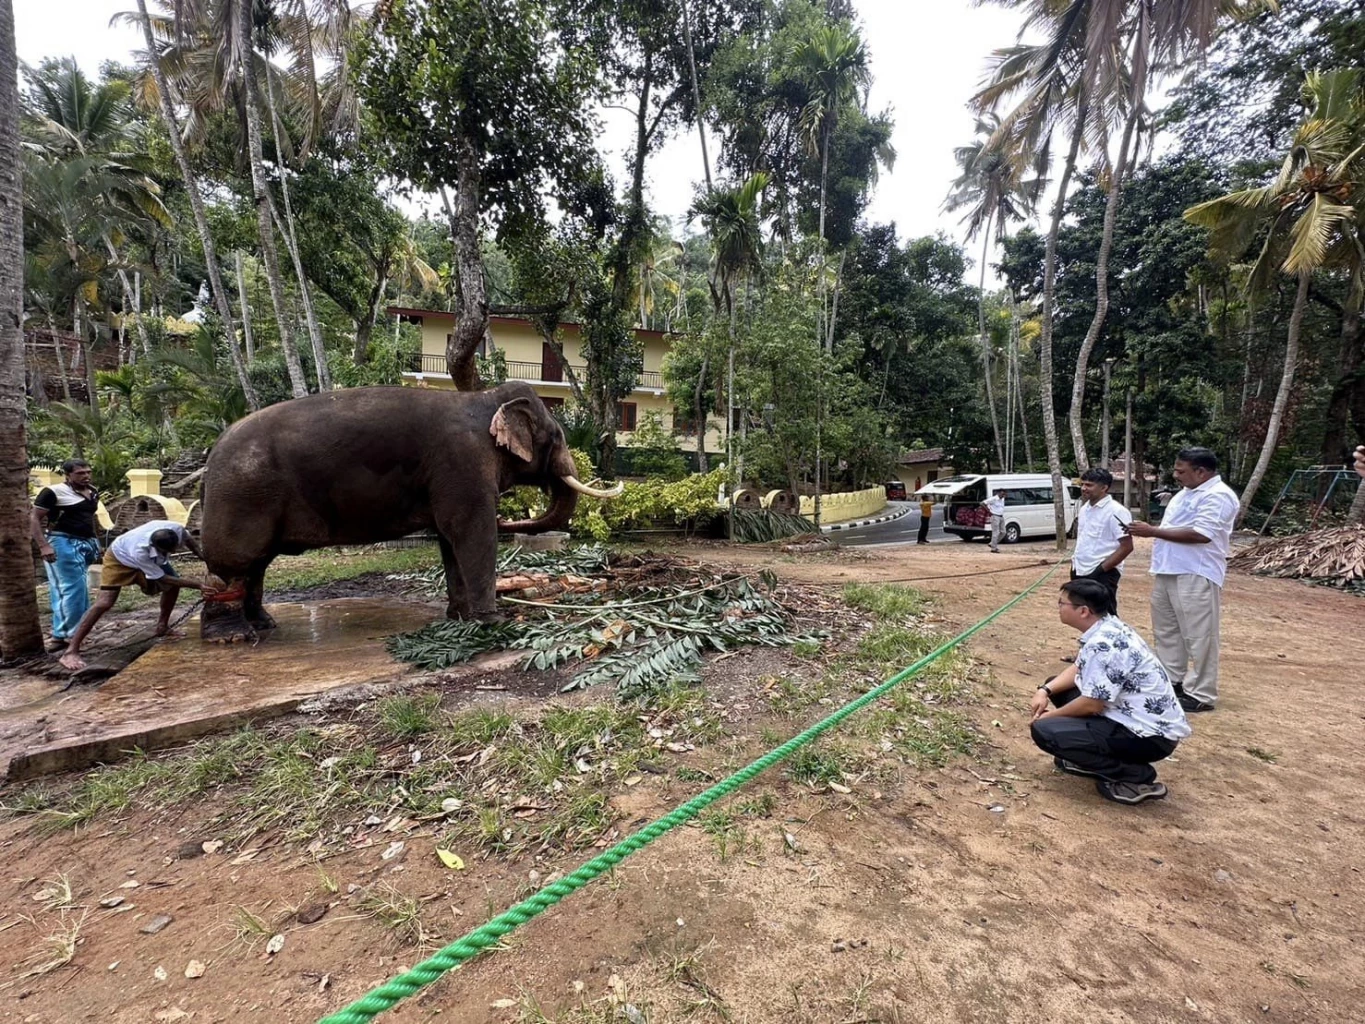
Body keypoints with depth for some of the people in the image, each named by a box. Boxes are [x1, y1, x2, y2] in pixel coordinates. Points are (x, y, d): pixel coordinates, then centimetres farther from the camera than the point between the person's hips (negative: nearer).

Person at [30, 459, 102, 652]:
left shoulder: (93, 493, 13)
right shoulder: (53, 492, -9)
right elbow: (34, 518, -10)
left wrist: (94, 542, 22)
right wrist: (43, 545, -18)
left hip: (85, 544, 7)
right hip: (63, 544, -7)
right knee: (73, 587, -9)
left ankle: (62, 633, 17)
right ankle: (67, 633, 0)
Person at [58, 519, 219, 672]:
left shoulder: (176, 529, -36)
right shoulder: (139, 551, -47)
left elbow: (188, 540, -8)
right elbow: (163, 578, -35)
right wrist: (199, 585, -41)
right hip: (119, 558, -6)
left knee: (173, 586, -1)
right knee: (105, 602, -17)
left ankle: (162, 626, 19)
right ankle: (71, 651, -15)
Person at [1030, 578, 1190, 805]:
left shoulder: (1102, 645, -26)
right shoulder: (1110, 626, 3)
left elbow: (1091, 704, -21)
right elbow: (1079, 669, 15)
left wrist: (1052, 715, -4)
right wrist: (1045, 690, 0)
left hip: (1150, 734, -10)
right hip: (1138, 717, 10)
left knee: (1044, 731, -18)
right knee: (1057, 688, 14)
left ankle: (1134, 776, -7)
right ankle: (1088, 757, 18)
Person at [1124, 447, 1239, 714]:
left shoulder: (1218, 496, -14)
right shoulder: (1187, 492, 18)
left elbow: (1201, 534, -24)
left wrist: (1153, 531, -20)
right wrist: (1149, 531, 8)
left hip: (1195, 577, -10)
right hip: (1168, 573, 10)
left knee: (1198, 637, -2)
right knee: (1166, 630, 16)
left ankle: (1201, 695, 6)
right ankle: (1172, 681, 28)